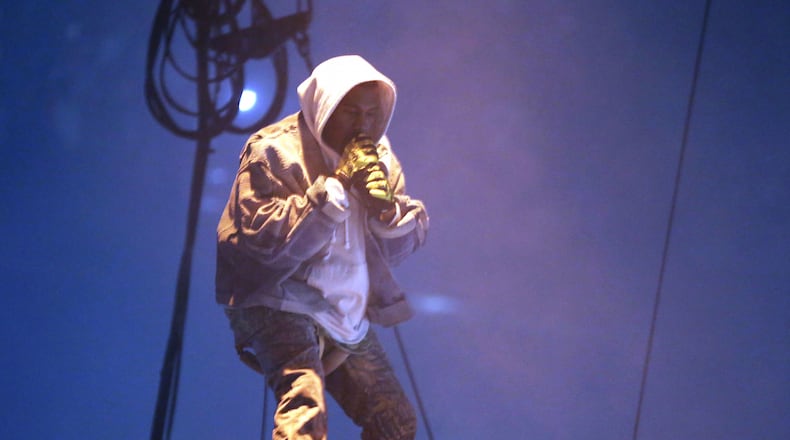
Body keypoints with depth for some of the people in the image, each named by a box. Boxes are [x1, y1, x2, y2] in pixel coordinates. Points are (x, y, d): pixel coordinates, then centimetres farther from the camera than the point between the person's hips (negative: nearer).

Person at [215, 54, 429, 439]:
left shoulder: (378, 156, 9)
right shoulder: (274, 151, -12)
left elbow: (404, 243, 10)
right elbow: (263, 238, -24)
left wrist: (387, 208, -14)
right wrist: (335, 187, -25)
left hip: (348, 316, 8)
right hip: (279, 304, -8)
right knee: (304, 404, -31)